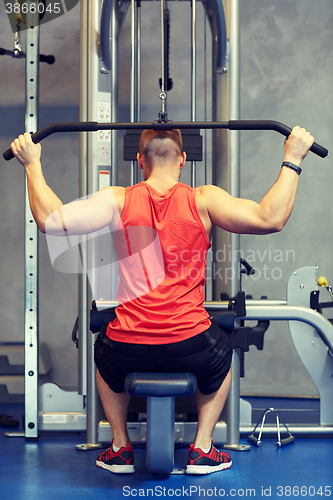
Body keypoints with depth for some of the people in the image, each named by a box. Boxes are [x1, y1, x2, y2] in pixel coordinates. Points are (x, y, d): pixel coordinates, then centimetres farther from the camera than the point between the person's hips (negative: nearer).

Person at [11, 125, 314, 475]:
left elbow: (49, 219, -9)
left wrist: (32, 164, 3)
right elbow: (270, 219, -12)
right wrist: (292, 160, -3)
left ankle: (120, 448, 35)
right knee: (222, 353, 36)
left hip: (127, 352, 1)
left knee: (103, 353, 38)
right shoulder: (203, 200, -4)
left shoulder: (119, 201, -2)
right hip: (192, 349, -1)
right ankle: (202, 449, 30)